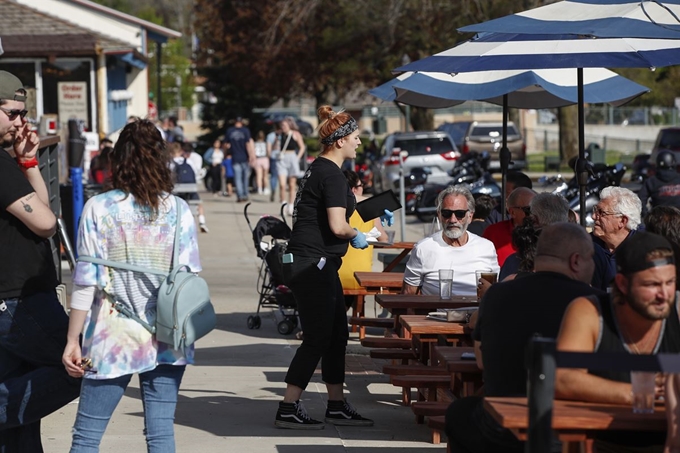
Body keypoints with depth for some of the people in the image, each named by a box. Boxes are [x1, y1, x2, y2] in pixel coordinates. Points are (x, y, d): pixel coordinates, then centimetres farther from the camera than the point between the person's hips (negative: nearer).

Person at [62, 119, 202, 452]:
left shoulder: (99, 208, -5)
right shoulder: (178, 210, 1)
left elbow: (85, 282, -6)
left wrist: (73, 340, -1)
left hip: (114, 338, -2)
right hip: (166, 339, 2)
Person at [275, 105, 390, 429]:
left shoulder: (318, 169, 15)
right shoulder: (332, 175, -16)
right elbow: (337, 226, -24)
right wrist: (356, 235, -5)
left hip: (319, 265, 10)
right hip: (313, 265, -10)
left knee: (337, 334, 13)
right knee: (317, 338, -6)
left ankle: (337, 406, 19)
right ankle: (288, 410, -2)